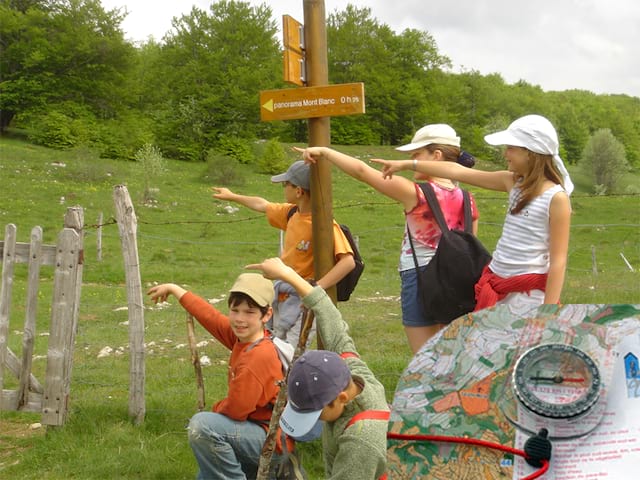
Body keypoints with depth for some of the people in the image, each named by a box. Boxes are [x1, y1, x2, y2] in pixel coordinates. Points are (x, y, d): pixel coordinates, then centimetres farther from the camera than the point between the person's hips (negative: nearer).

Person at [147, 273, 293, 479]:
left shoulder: (258, 356, -27)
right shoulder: (241, 337, -3)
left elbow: (235, 410, -24)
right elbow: (211, 316, 10)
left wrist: (216, 409, -3)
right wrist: (174, 289, 19)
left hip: (272, 440, -9)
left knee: (202, 425, -28)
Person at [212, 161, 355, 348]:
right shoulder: (292, 213, 6)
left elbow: (348, 261, -29)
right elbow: (263, 205, 26)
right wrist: (232, 196, 40)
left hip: (304, 303, -9)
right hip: (281, 300, 9)